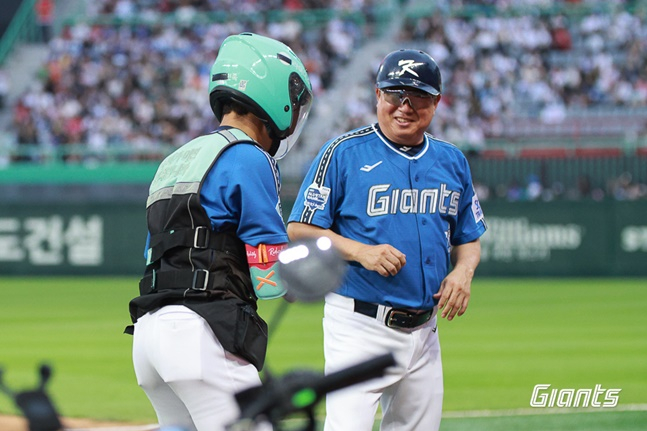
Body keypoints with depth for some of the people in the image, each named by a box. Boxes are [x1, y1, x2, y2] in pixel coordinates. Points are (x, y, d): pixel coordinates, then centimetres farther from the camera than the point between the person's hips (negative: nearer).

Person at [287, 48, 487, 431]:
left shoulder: (452, 162, 12)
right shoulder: (343, 154, -4)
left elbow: (469, 239, 19)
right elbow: (300, 230, -5)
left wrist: (463, 271, -3)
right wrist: (361, 251, -19)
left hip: (424, 328, 6)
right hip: (360, 325, -6)